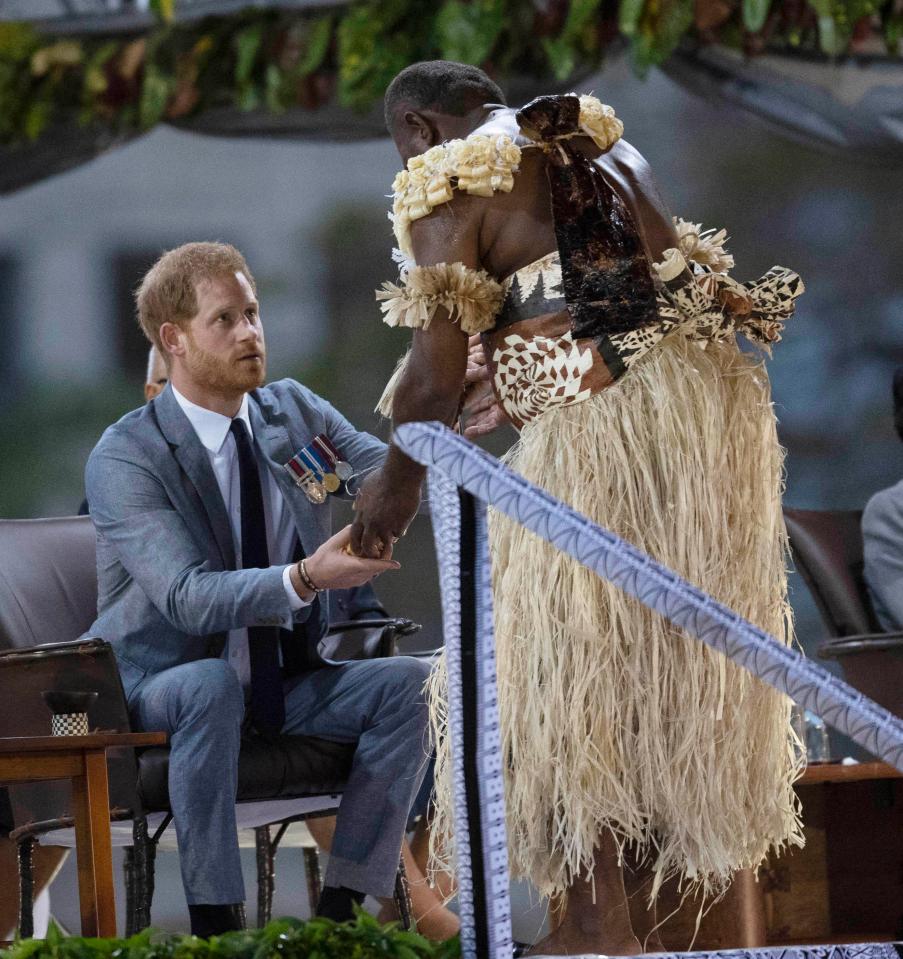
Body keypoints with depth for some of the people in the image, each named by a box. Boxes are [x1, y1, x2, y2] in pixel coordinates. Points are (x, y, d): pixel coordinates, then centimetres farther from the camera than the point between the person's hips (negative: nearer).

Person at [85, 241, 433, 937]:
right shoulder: (125, 458, -16)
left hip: (287, 683, 5)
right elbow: (188, 597, -28)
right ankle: (214, 922, -33)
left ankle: (341, 905, -21)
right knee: (210, 685, -38)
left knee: (412, 684, -19)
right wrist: (305, 579, -44)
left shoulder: (293, 410, 3)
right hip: (163, 687, -5)